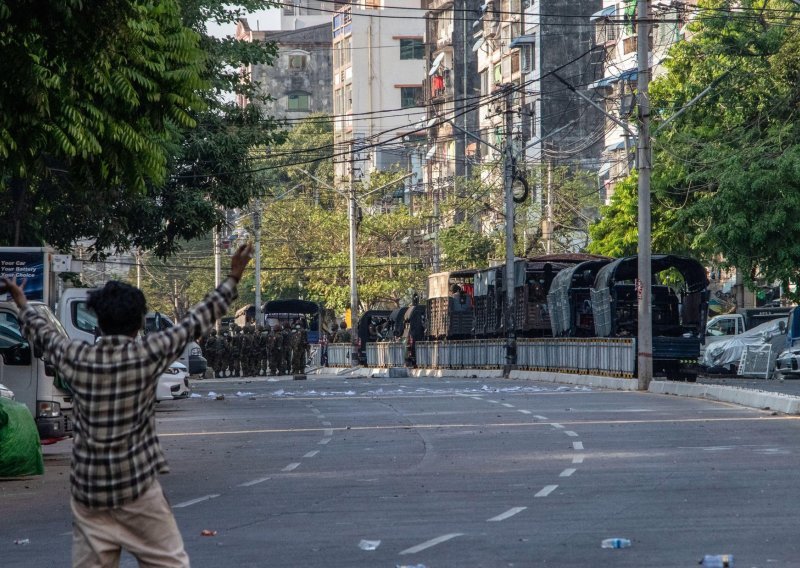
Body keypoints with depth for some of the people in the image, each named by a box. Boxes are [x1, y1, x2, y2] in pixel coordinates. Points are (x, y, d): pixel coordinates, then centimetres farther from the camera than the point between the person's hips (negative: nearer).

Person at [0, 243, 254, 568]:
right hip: (137, 486, -3)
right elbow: (197, 321, -1)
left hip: (88, 490, 4)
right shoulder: (147, 355, -9)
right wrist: (233, 279, 10)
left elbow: (42, 334, 20)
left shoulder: (76, 358, 0)